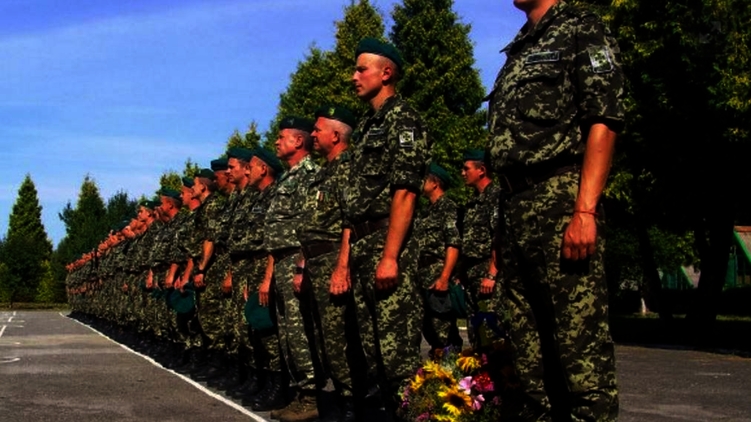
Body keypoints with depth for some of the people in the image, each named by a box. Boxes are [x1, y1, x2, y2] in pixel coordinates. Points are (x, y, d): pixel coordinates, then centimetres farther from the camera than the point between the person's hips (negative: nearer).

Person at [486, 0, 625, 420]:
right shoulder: (518, 51, 24)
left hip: (560, 198, -8)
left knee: (580, 340, -9)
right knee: (527, 339, 11)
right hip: (515, 210, 9)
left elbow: (604, 121, -11)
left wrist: (585, 211, -22)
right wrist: (501, 235, 17)